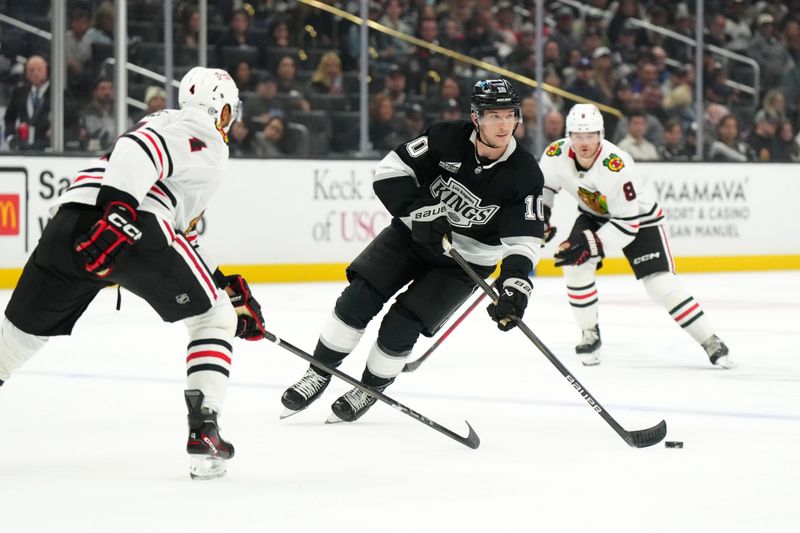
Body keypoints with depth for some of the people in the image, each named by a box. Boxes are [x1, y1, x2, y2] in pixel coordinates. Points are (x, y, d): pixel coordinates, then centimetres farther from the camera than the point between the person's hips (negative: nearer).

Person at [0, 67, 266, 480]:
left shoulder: (168, 126, 37)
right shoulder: (204, 138, 10)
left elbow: (183, 240, 37)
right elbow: (138, 150, -14)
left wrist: (232, 291, 36)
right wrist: (118, 209, -27)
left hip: (70, 215, 8)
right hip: (122, 223, -8)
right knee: (214, 318, 8)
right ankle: (203, 429, -5)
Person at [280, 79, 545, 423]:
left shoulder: (525, 175, -19)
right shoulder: (446, 138, -17)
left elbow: (524, 240, -21)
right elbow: (391, 171, -16)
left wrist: (515, 285, -37)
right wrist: (421, 212, -28)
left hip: (465, 261, -2)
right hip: (414, 235, 2)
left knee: (401, 326, -12)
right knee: (359, 298, -11)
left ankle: (370, 390, 14)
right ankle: (320, 373, 6)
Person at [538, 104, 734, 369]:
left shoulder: (617, 166, -37)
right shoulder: (556, 155, -21)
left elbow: (627, 224, -33)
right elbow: (543, 185, 1)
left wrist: (590, 245, -38)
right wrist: (541, 218, -12)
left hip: (638, 217, -5)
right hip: (593, 215, 5)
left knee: (661, 283, -15)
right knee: (575, 266, -18)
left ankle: (711, 343, -7)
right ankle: (590, 335, 3)